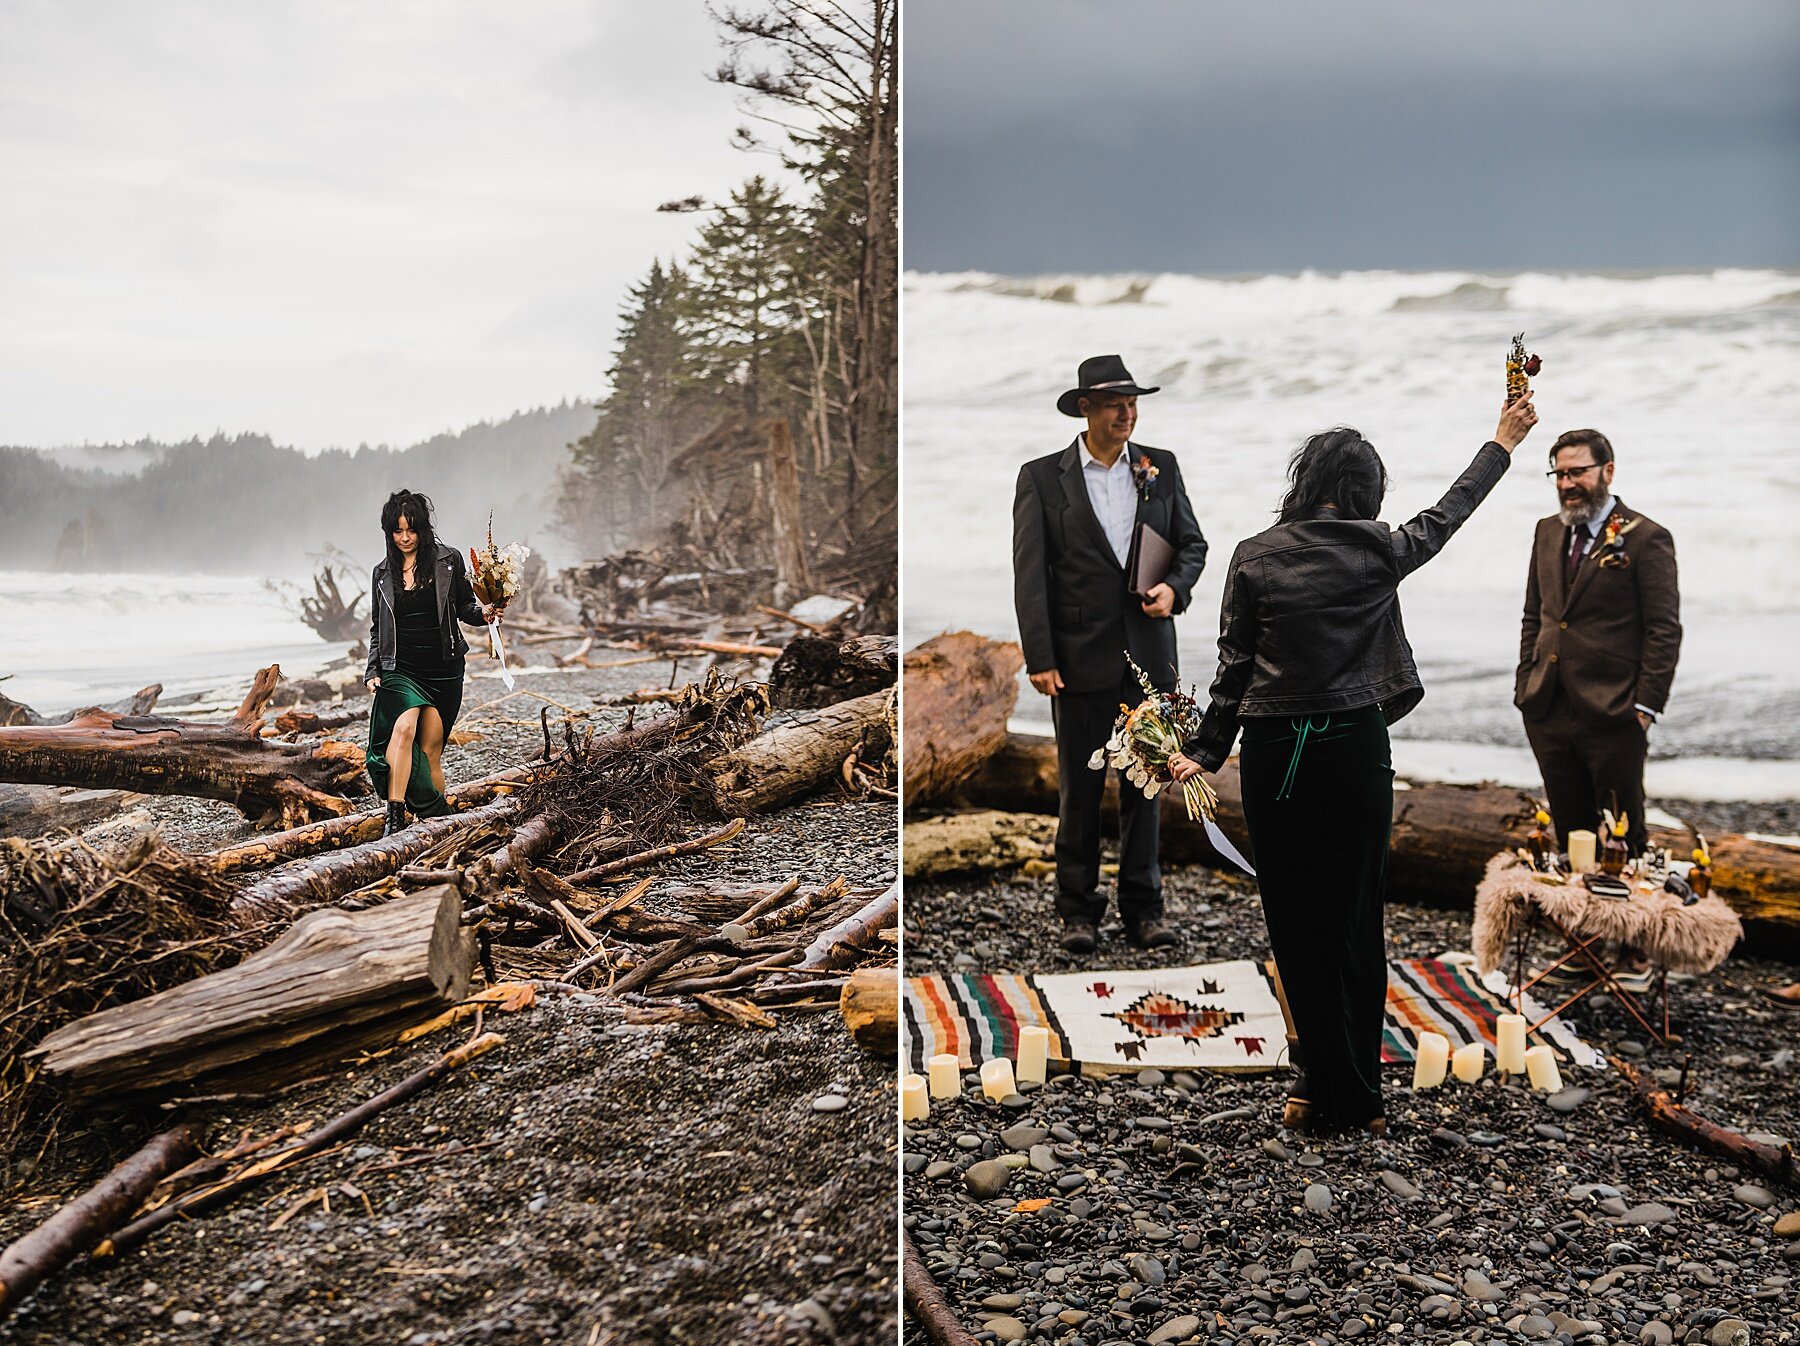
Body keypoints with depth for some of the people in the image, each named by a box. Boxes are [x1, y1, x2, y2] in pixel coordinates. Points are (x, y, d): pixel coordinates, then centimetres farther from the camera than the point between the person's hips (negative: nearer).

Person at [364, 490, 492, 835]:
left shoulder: (449, 560, 2)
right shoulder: (383, 572, 9)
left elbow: (464, 607, 11)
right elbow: (377, 628, 15)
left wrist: (483, 612, -10)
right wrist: (372, 671, 6)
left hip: (444, 671, 0)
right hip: (400, 670, 0)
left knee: (430, 752, 2)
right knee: (404, 728, -26)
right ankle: (395, 819, -29)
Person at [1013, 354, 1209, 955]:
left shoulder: (1161, 468, 8)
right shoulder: (1042, 477, -1)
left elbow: (1192, 543, 16)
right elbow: (1030, 574, -4)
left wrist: (1174, 587, -6)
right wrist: (1040, 658, -11)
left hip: (1149, 651, 3)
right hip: (1081, 656, -2)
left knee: (1145, 783, 8)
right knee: (1080, 788, 4)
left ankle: (1143, 905, 18)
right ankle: (1078, 909, 15)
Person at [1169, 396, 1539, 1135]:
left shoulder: (1254, 557, -1)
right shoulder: (1378, 550, -2)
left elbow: (1234, 666, -1)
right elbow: (1445, 515, 17)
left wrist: (1206, 751, 9)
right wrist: (1503, 441, 32)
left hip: (1272, 755, 0)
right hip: (1353, 749, 0)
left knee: (1294, 925, 9)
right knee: (1353, 923, 9)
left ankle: (1324, 1085, 15)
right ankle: (1356, 1097, 19)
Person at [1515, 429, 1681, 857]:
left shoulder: (1646, 538, -7)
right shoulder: (1548, 532, 12)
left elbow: (1664, 630, -8)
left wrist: (1645, 706, -13)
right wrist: (1525, 684, 10)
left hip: (1612, 715, -6)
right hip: (1548, 713, 6)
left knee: (1624, 838, 4)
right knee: (1569, 834, 13)